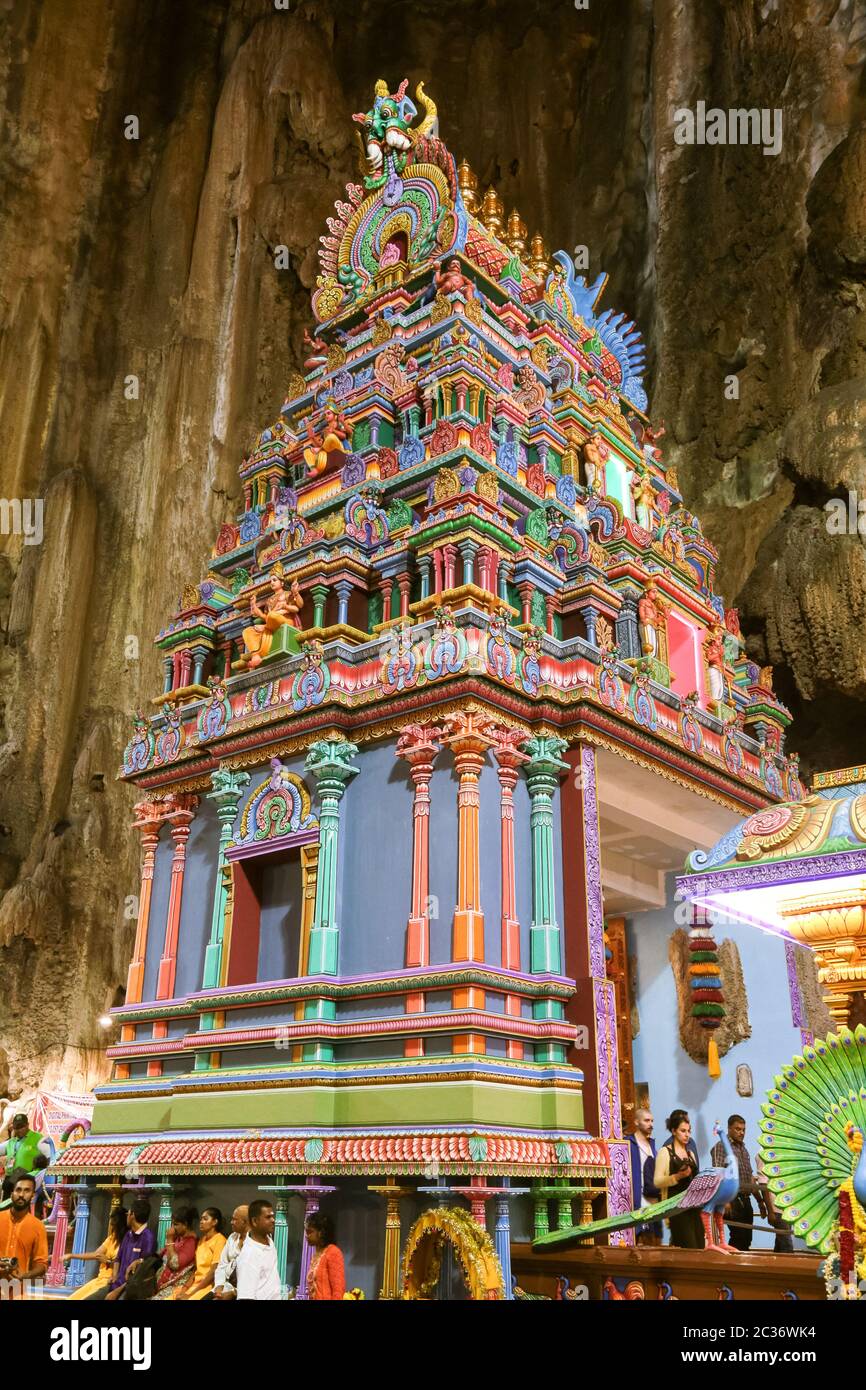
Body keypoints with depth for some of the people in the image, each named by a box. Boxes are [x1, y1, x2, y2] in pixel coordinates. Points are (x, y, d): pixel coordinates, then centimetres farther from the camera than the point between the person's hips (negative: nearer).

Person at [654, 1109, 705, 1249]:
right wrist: (677, 1176, -22)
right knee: (689, 1248, -15)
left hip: (694, 1204, 7)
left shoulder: (691, 1153, 18)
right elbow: (657, 1181, -10)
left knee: (699, 1246, -1)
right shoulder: (665, 1152, -2)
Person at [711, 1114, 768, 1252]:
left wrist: (760, 1201, 19)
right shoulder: (720, 1147, -5)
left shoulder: (744, 1149, 18)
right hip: (732, 1199, -7)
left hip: (745, 1200, 7)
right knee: (738, 1238, -9)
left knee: (746, 1240, 7)